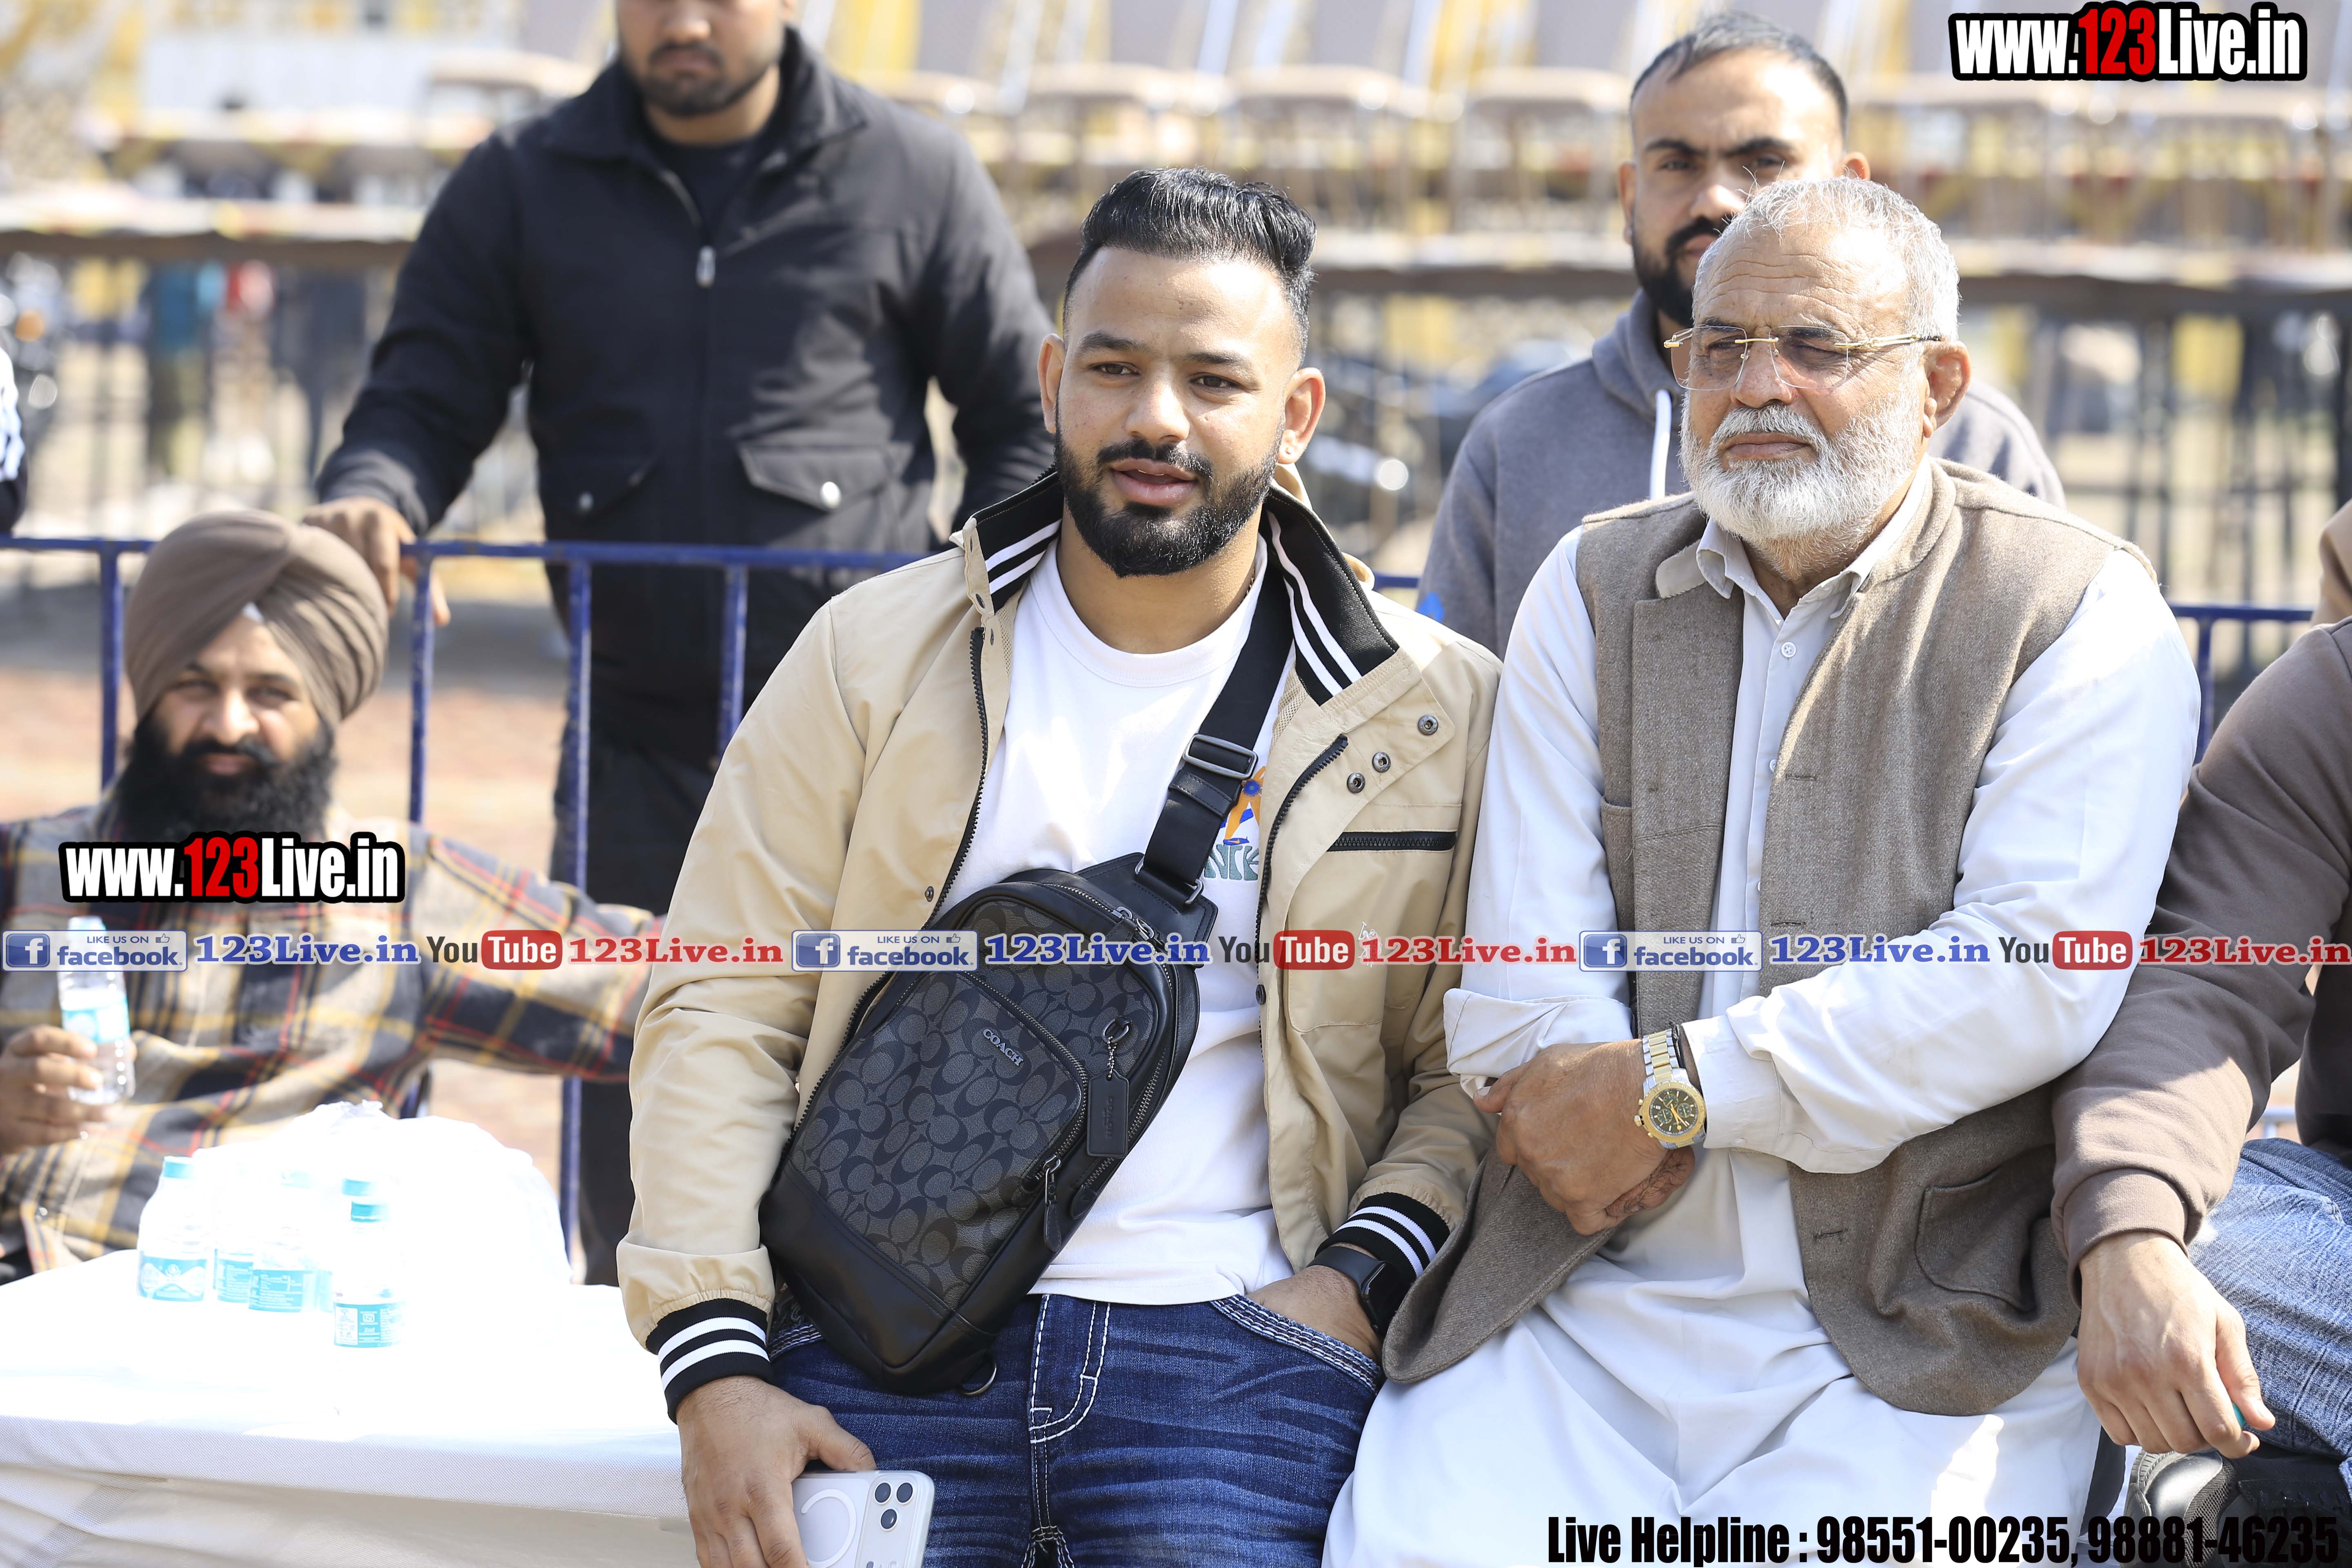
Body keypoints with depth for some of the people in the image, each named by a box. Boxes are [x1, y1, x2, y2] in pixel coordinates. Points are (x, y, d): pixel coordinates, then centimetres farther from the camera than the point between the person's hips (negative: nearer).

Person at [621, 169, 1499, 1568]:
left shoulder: (1434, 716, 8)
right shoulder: (879, 655, 9)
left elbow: (1472, 1072, 14)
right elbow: (725, 1011, 6)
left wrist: (1363, 1275, -5)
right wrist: (716, 1367, -5)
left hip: (1233, 1344, 0)